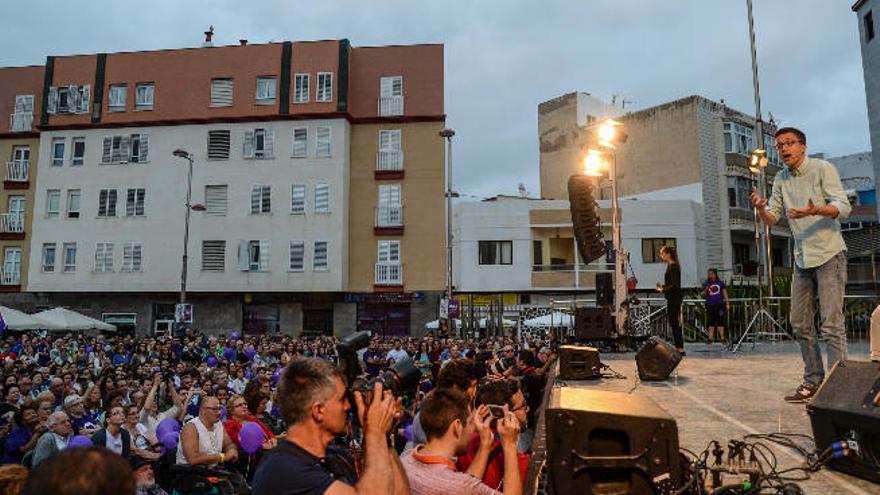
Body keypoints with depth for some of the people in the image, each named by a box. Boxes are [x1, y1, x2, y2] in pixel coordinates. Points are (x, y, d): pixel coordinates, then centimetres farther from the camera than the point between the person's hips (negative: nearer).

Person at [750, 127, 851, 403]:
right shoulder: (781, 178, 13)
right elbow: (771, 218, 10)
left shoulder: (823, 169, -4)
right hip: (802, 259, 7)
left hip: (829, 255, -6)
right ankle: (813, 382, 17)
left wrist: (815, 211, -34)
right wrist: (761, 208, -13)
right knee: (800, 324, 8)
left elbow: (843, 207, -14)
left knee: (831, 325, -10)